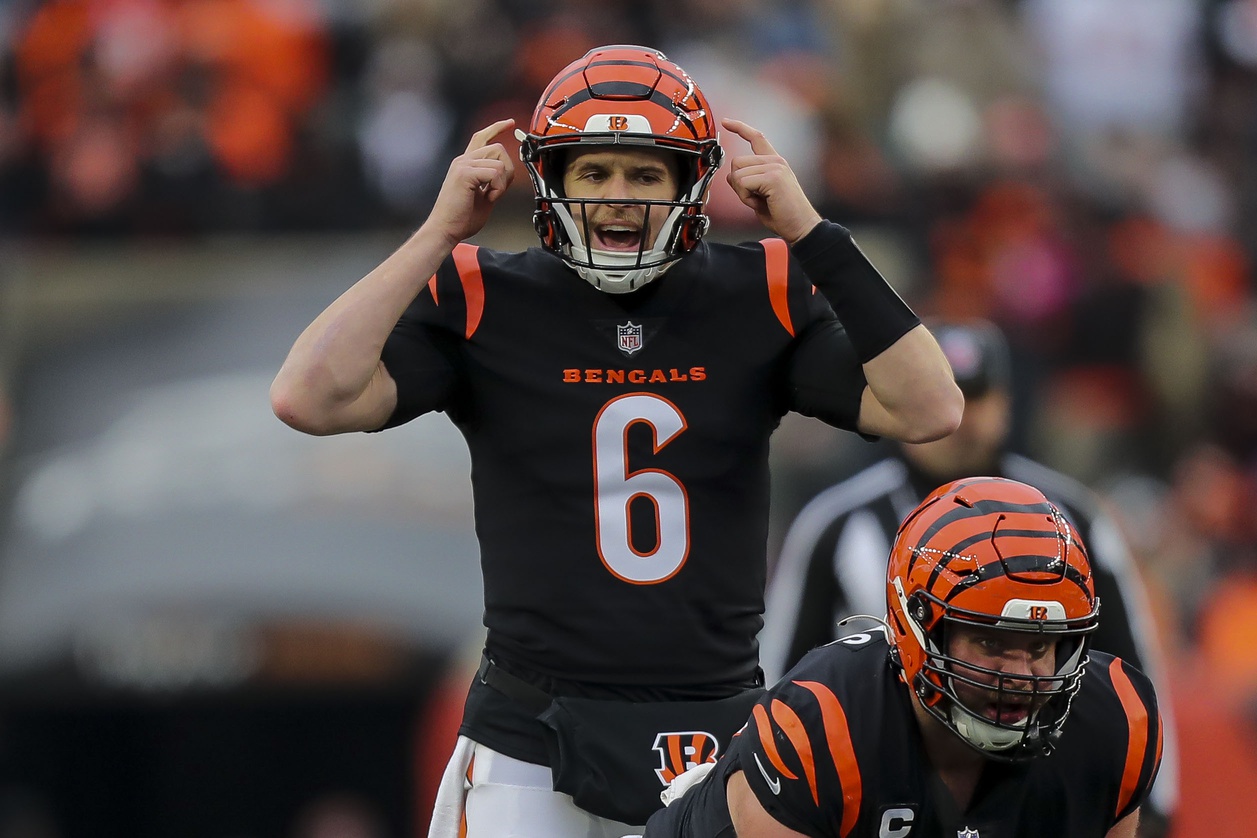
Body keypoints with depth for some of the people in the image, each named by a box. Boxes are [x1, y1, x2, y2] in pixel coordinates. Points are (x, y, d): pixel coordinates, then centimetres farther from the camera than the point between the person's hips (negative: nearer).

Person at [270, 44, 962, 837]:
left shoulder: (760, 299, 1)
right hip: (532, 744, -1)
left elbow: (930, 410, -9)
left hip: (718, 738, 1)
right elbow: (309, 399, -15)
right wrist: (437, 235, -14)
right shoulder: (486, 302, -2)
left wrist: (813, 236, -12)